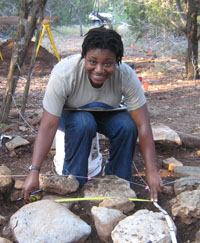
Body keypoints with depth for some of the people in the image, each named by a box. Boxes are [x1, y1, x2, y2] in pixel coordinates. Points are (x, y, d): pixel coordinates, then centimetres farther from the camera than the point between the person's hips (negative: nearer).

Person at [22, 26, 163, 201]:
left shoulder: (126, 76, -30)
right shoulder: (63, 74, -35)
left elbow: (143, 125, -29)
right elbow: (48, 126, -35)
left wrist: (152, 171, -33)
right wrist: (34, 172, -41)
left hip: (106, 114, 2)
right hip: (69, 113, -2)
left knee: (128, 126, -29)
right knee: (83, 123, -36)